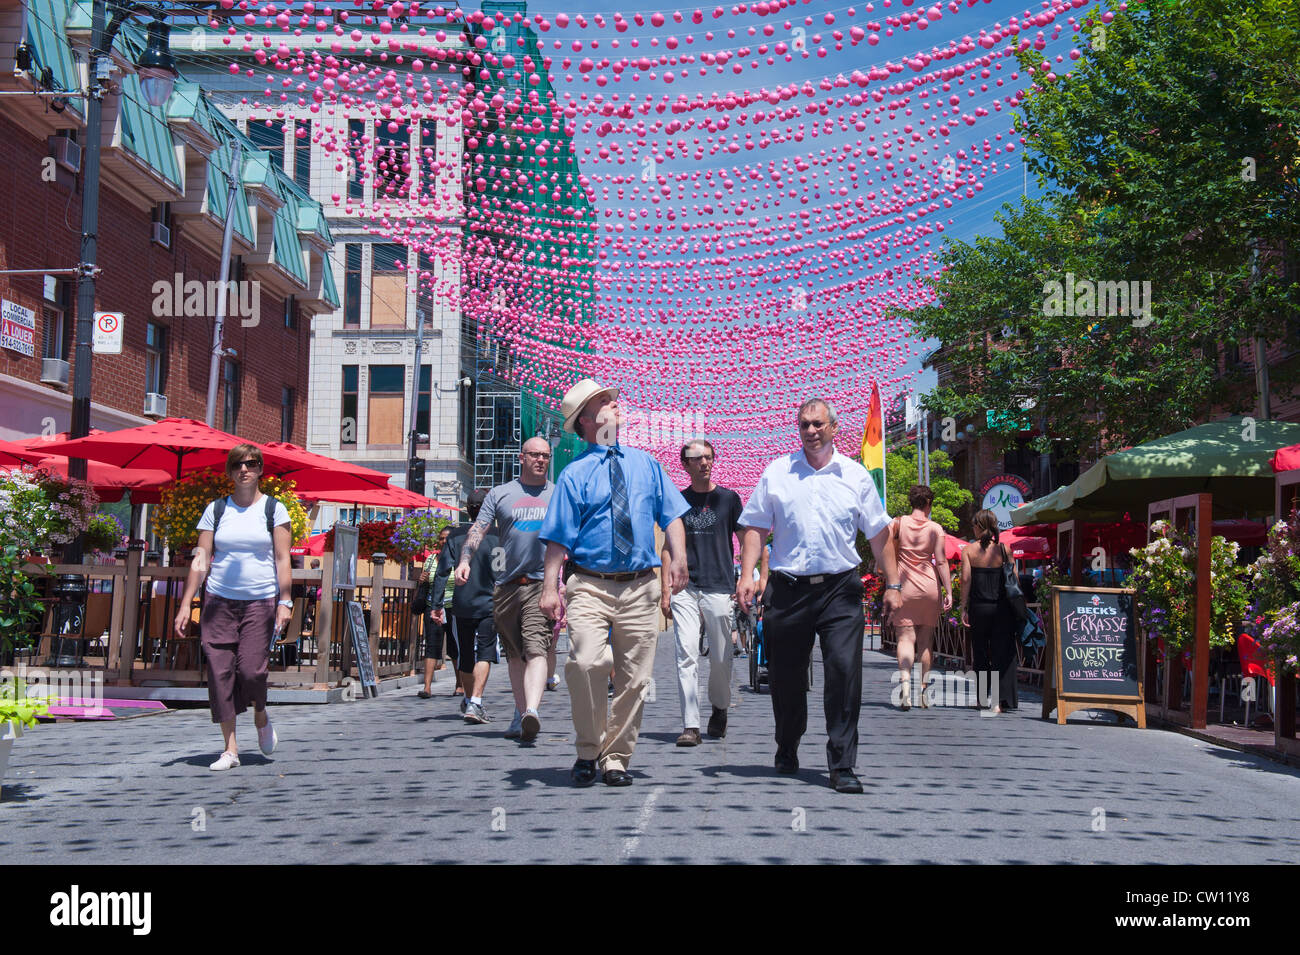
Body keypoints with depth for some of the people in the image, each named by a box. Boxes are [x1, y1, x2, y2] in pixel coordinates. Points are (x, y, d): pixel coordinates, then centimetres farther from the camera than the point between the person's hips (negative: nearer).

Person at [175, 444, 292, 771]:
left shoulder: (273, 509, 4)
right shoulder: (215, 510, 8)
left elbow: (282, 559, 1)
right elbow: (200, 559, 6)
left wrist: (285, 601, -8)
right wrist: (185, 604, 0)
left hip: (261, 601, -2)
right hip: (219, 600, 2)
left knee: (251, 669, -11)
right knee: (220, 671, -3)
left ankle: (261, 718, 22)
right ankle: (230, 748, 6)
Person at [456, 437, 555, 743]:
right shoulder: (499, 494, 12)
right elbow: (479, 529, 3)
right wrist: (464, 560, -13)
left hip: (542, 584, -2)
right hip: (506, 584, 2)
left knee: (536, 649, -18)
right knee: (514, 654, 9)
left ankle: (531, 711, -32)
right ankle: (520, 713, 18)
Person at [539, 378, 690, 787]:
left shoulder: (645, 463, 15)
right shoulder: (574, 474, 3)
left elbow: (671, 516, 12)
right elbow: (559, 537, -2)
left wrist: (678, 558, -5)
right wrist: (551, 588, -11)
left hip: (640, 588, 3)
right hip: (590, 587, -3)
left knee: (634, 679, 4)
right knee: (586, 663, -23)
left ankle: (616, 758, 18)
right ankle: (589, 751, -4)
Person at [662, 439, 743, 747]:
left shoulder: (728, 498, 7)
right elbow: (669, 547, 12)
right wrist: (666, 589, 4)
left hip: (719, 587, -1)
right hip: (684, 588, 1)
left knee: (721, 657, 3)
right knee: (686, 654, -10)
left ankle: (719, 710, 29)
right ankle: (690, 726, -10)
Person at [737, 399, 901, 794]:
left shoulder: (856, 475, 7)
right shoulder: (776, 473, 8)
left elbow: (880, 534, 11)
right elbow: (755, 527, 7)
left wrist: (893, 584, 7)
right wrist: (747, 575, -5)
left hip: (840, 588, -1)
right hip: (787, 590, 1)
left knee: (845, 672, -10)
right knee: (784, 674, 8)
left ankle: (842, 766, -4)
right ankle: (787, 750, 32)